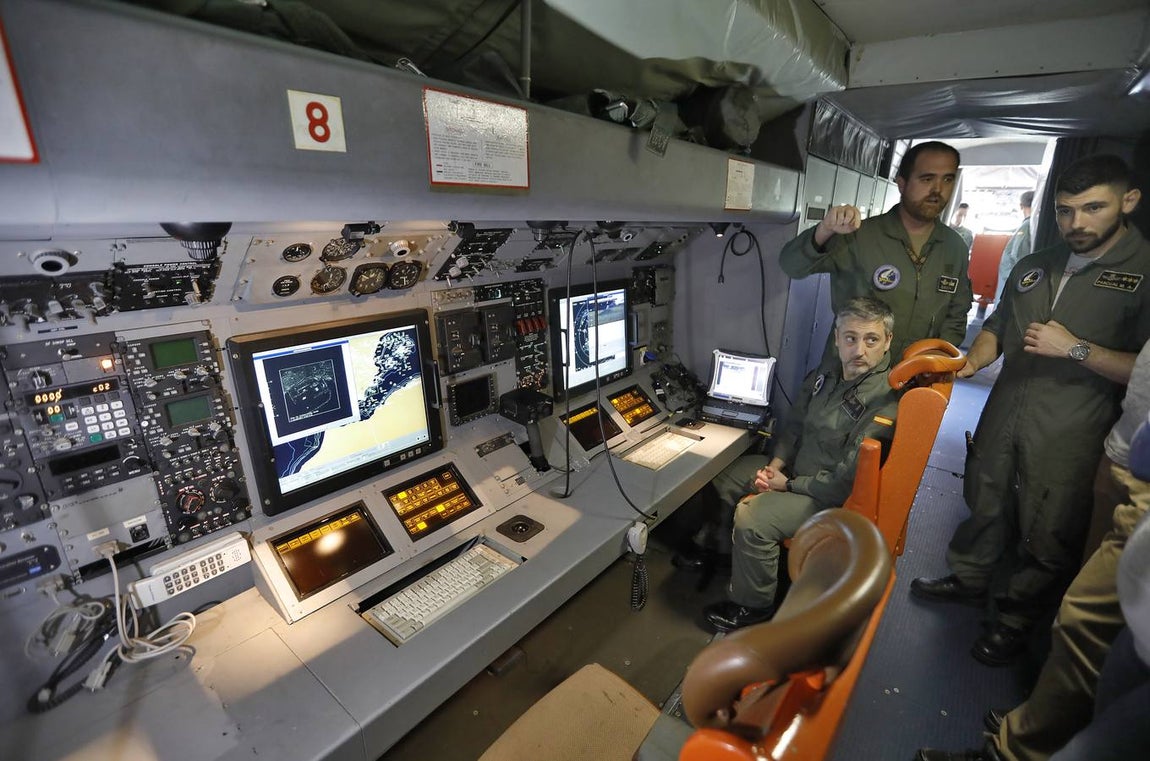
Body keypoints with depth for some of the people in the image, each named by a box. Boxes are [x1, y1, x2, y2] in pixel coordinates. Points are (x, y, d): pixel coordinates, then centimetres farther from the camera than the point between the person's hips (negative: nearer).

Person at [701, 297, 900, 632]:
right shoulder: (826, 373, -1)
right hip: (796, 467, 9)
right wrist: (775, 465, -5)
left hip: (836, 500, -9)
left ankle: (754, 606, 1)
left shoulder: (884, 403, -27)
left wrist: (788, 484, -16)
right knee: (724, 476, 8)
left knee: (752, 516, -26)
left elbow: (845, 483, -26)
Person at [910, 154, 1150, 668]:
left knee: (1047, 537, 7)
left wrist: (1076, 348, -20)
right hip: (1004, 413, 5)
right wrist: (972, 361, 0)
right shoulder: (1033, 267, 10)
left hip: (1070, 433, -5)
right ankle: (969, 578, 39)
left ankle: (1016, 619, 27)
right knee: (985, 504, 18)